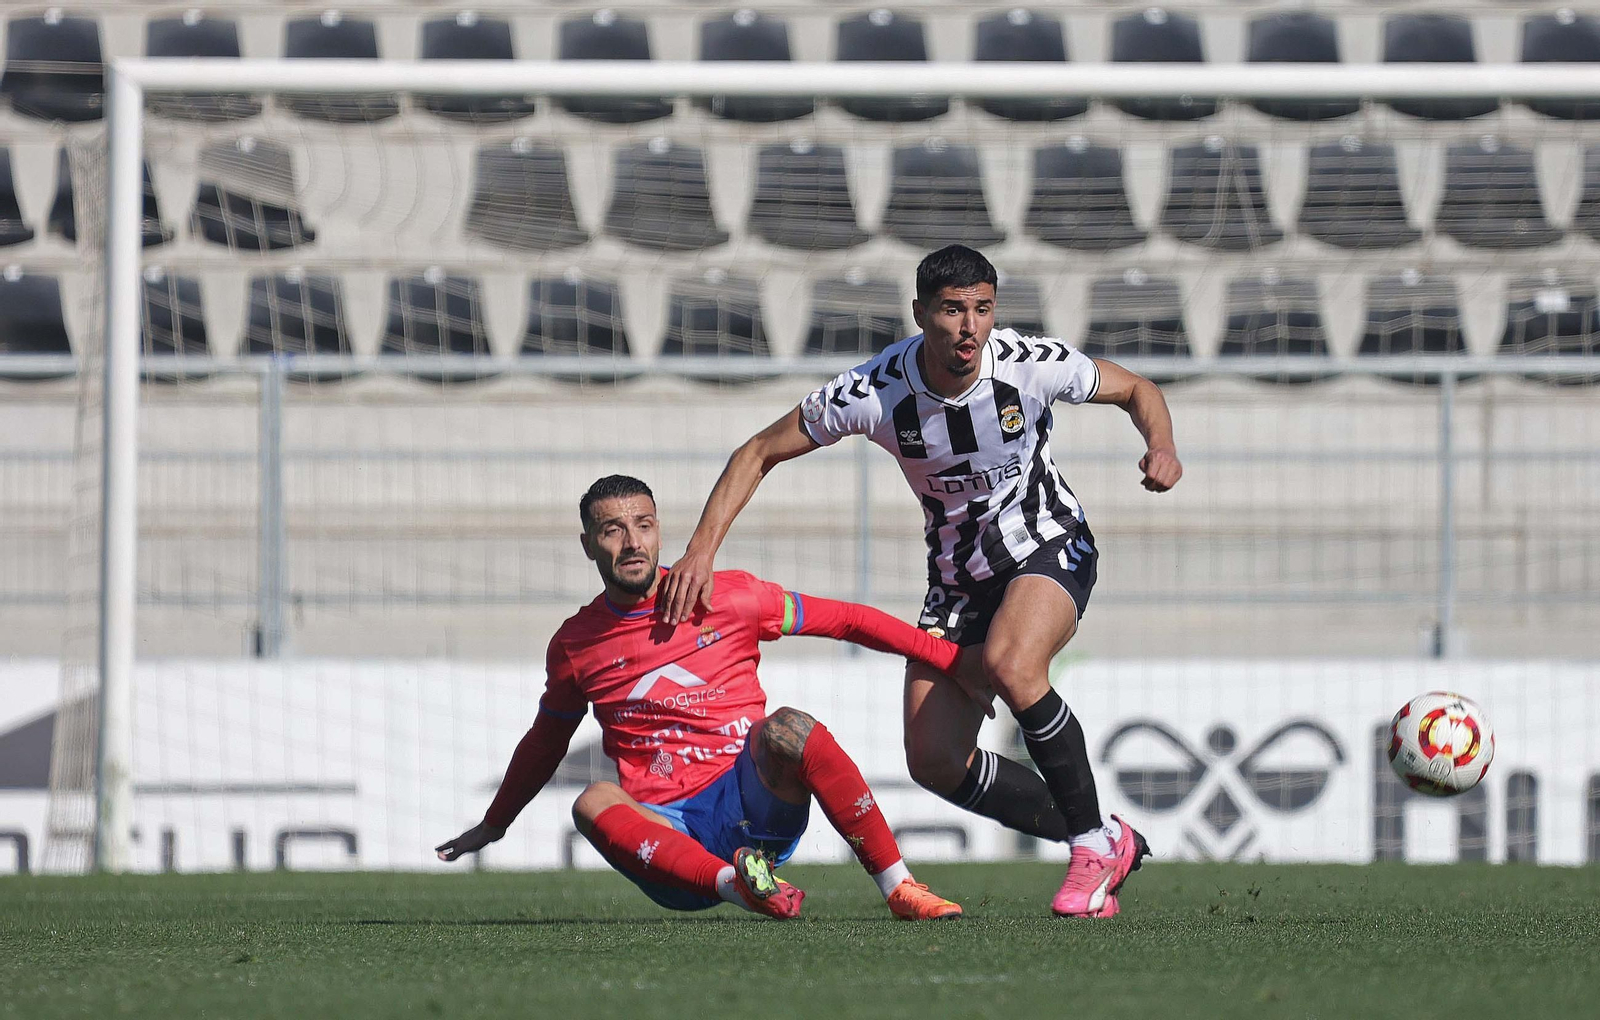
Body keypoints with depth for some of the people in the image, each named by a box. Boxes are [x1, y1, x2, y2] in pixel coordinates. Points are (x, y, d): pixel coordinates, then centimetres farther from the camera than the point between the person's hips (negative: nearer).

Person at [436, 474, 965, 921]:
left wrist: (954, 658, 5)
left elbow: (846, 620, 8)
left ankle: (898, 888, -31)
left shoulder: (729, 597, 4)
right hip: (664, 829, 1)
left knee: (787, 728, -32)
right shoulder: (575, 645, 10)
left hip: (753, 799, -1)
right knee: (594, 803, -32)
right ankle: (739, 887, -51)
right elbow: (546, 740, 28)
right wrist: (493, 825, 40)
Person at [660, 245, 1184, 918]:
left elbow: (1136, 391, -1)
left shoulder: (1034, 364, -21)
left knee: (1011, 666, -36)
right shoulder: (874, 392, -20)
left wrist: (1161, 447, -23)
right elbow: (759, 453, -8)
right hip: (957, 578, 3)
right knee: (934, 762, -10)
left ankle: (1094, 841, -17)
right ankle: (1107, 845, 8)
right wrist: (701, 551, -18)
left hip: (1051, 548, -3)